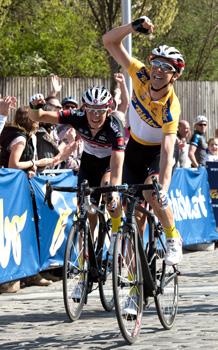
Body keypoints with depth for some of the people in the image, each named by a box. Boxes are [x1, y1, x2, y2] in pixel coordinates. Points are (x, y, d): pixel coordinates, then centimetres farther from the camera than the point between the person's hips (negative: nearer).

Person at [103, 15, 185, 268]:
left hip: (157, 151, -4)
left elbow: (168, 150, -42)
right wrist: (134, 27, -40)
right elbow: (109, 42, -23)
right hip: (135, 147, 4)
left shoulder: (171, 107, -33)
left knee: (152, 193, -30)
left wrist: (163, 186, -54)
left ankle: (173, 237, -5)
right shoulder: (142, 76, -22)